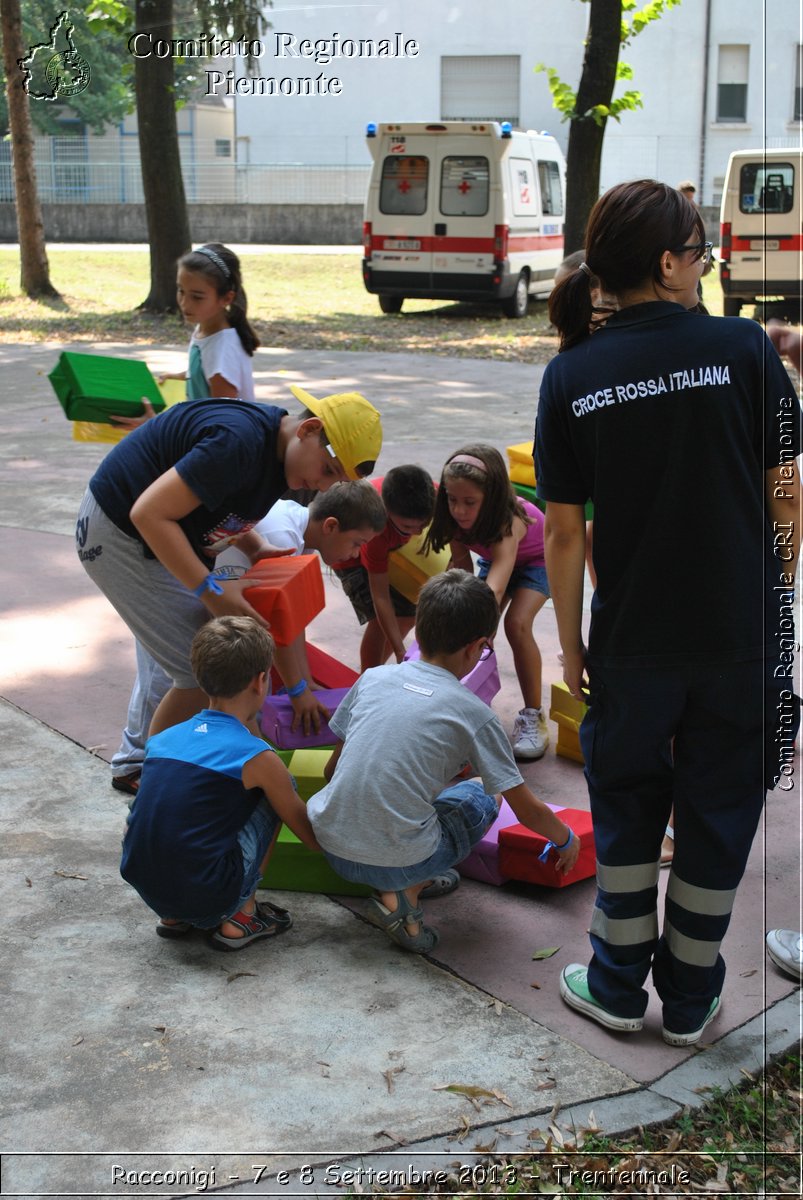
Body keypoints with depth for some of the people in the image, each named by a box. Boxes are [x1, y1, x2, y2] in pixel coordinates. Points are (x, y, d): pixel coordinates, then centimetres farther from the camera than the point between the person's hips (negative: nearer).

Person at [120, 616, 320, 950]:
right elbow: (311, 835, 5)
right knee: (277, 788, 8)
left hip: (147, 892, 6)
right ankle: (240, 918, 10)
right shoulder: (257, 758, -8)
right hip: (206, 899, -6)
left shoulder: (162, 740, 8)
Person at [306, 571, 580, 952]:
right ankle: (404, 894, 2)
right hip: (396, 862, -5)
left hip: (330, 844, 6)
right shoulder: (473, 714, -6)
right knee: (483, 796, 21)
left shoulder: (373, 677, 5)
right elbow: (528, 811, 0)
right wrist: (566, 839, 21)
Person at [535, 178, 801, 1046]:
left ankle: (618, 986, 30)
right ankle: (690, 998, 27)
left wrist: (571, 645, 7)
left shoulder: (570, 376, -5)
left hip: (632, 641, 1)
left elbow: (564, 532, -3)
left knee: (627, 809, 19)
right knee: (718, 812, 14)